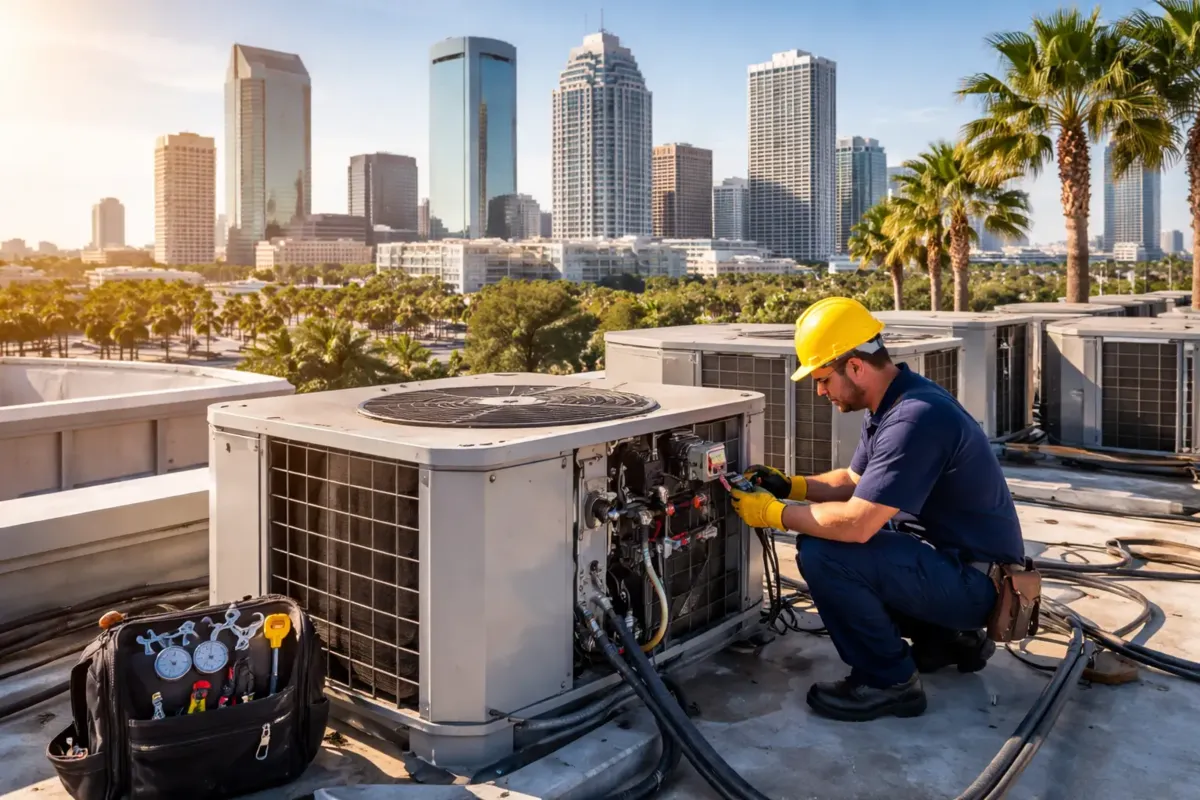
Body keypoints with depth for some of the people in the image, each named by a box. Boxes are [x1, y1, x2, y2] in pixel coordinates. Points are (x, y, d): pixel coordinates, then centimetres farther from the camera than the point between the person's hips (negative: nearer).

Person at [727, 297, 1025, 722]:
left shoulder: (916, 418, -27)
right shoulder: (893, 401, 5)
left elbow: (855, 523, -32)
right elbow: (855, 481, 17)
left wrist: (774, 513, -19)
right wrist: (789, 485, 4)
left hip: (975, 580, -10)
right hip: (947, 555, 10)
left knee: (821, 555, -23)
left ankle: (889, 681, -4)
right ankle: (951, 637, 20)